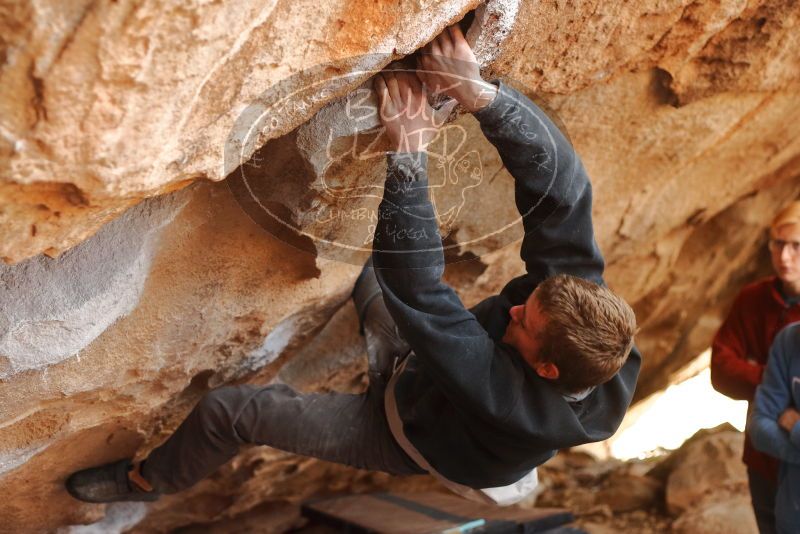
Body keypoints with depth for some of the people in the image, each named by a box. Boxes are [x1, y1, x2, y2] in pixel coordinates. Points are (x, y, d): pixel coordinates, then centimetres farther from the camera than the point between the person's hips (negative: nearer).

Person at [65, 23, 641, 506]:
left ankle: (150, 480, 28)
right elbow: (561, 181, -37)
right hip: (423, 368, 6)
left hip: (408, 434, -5)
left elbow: (419, 294, -50)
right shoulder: (577, 294, -31)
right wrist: (479, 93, -51)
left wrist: (409, 153, -51)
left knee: (226, 409, -2)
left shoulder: (516, 404, -46)